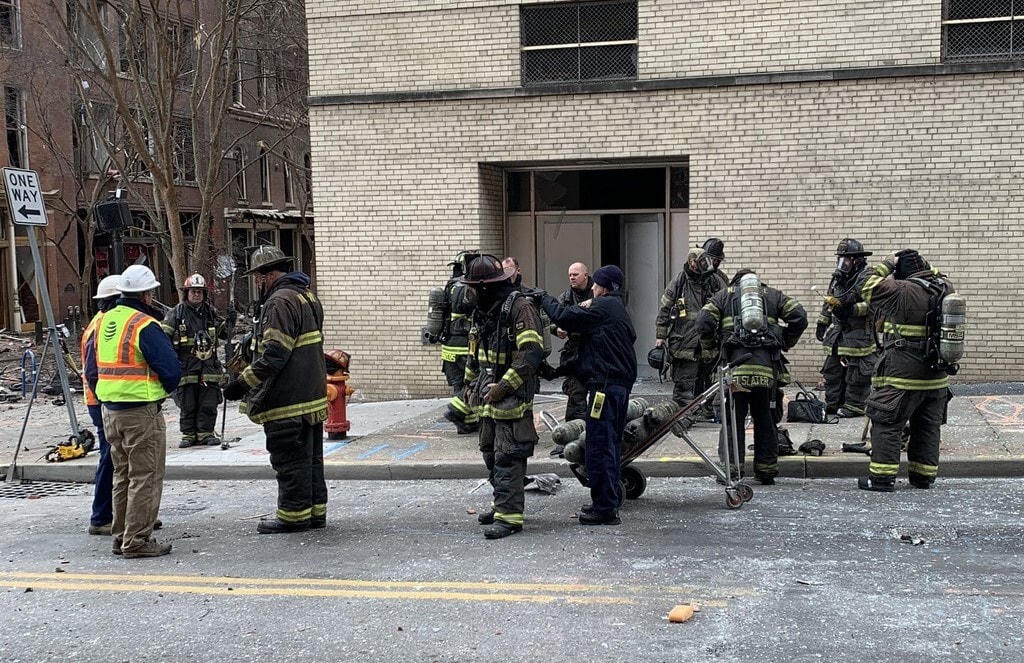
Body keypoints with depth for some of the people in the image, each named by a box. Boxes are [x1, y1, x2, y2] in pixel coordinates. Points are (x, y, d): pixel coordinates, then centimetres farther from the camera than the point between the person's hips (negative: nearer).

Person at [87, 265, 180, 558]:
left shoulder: (104, 322, 10)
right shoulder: (145, 325, -15)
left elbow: (91, 369, 16)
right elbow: (171, 369, -16)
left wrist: (106, 398, 18)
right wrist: (164, 389, 5)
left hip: (109, 410, 8)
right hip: (142, 413, -8)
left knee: (122, 475, 18)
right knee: (145, 478, 0)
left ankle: (120, 537, 24)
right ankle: (137, 540, 2)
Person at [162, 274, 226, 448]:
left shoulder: (211, 313, 13)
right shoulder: (176, 313, 1)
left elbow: (223, 332, 33)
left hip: (209, 366, 3)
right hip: (186, 367, -3)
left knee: (208, 404, 2)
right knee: (187, 404, 3)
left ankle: (206, 433, 11)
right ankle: (188, 435, 12)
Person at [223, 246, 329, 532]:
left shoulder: (280, 302, -17)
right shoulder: (307, 297, 15)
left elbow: (274, 353, -24)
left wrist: (243, 382, -19)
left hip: (287, 401, -10)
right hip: (313, 395, 10)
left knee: (289, 459, -1)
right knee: (311, 456, 15)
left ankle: (293, 515, 6)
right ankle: (315, 511, 22)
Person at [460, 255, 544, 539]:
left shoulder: (520, 307, -15)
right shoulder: (484, 309, 14)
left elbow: (532, 353, -22)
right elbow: (475, 350, 26)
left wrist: (503, 387, -21)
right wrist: (471, 382, 19)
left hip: (513, 396, -9)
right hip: (489, 396, 9)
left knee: (507, 457, -9)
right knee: (490, 452, 16)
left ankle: (510, 515, -5)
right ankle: (503, 503, 30)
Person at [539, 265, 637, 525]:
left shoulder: (603, 307, -12)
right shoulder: (620, 309, 20)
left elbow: (565, 316, -14)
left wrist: (544, 298, 3)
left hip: (604, 385, -11)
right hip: (622, 384, 11)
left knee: (600, 445, -7)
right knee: (611, 443, 17)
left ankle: (605, 508, -4)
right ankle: (611, 500, 26)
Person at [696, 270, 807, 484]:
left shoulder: (724, 295, 18)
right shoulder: (772, 294, 22)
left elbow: (703, 323, 4)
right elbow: (799, 317, 9)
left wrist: (714, 345, 19)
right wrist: (785, 343, 21)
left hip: (736, 364, -2)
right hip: (767, 366, 2)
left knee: (733, 418, 3)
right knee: (764, 418, 11)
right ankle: (767, 470, 15)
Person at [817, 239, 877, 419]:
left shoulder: (866, 279, -12)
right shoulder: (838, 278, 13)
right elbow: (829, 301, 23)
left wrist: (851, 309, -28)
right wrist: (822, 323, 22)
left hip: (859, 335, -8)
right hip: (838, 331, 8)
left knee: (856, 373, -4)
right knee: (833, 370, 12)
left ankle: (854, 406, 4)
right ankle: (833, 403, 21)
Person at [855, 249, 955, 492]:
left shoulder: (902, 292, -17)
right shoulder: (945, 288, 3)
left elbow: (868, 284, -9)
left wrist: (888, 263, 0)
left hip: (902, 374, -7)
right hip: (937, 376, 7)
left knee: (886, 423, 1)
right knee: (929, 426, 16)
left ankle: (882, 477, 1)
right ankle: (924, 476, 24)